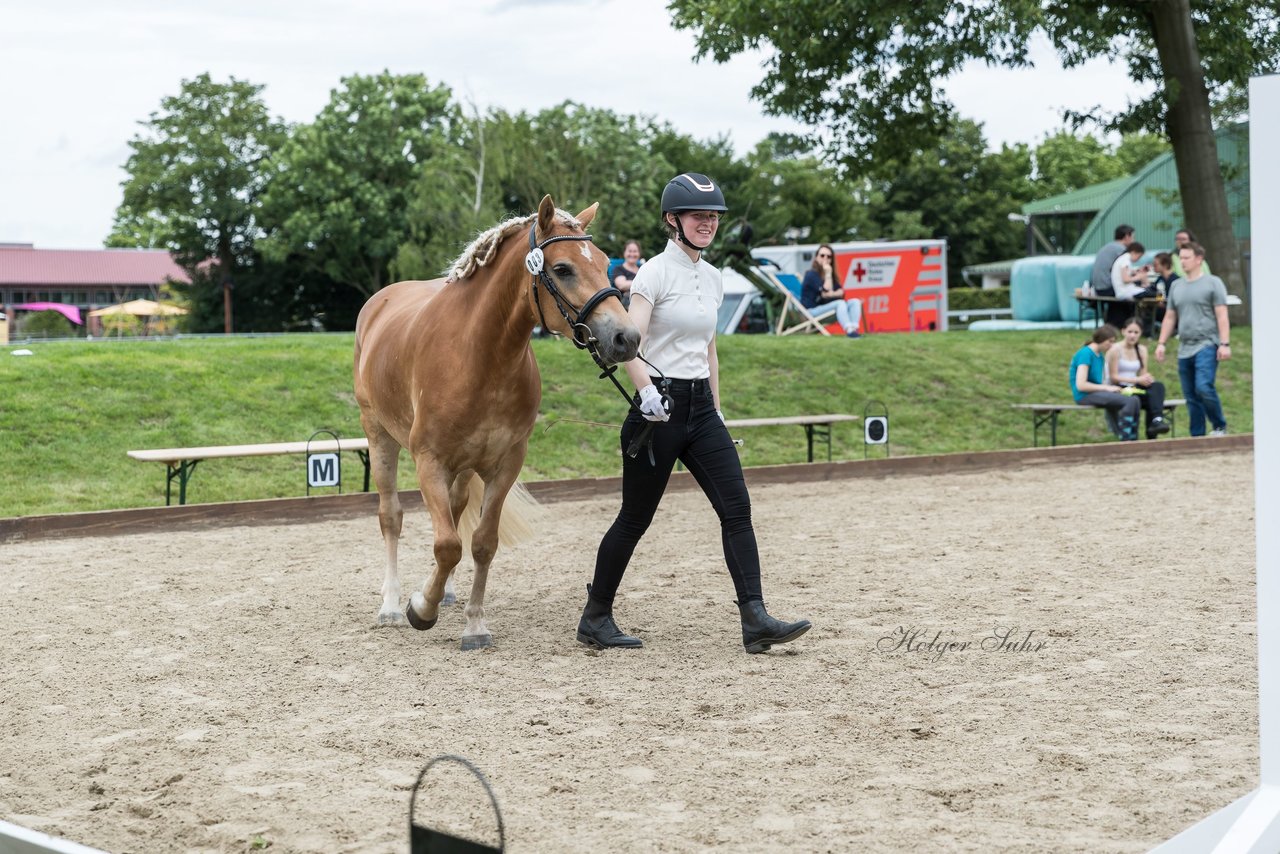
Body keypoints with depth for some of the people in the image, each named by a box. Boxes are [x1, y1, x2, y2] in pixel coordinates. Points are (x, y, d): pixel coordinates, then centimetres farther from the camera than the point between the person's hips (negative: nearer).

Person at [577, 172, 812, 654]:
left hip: (700, 406, 7)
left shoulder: (712, 278, 12)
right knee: (636, 519, 2)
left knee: (737, 508, -5)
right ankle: (595, 619, 18)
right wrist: (646, 391, -39)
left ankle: (755, 620, -8)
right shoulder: (656, 272, -10)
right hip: (660, 406, -7)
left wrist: (715, 410, 19)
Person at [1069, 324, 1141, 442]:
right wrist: (1107, 388, -14)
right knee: (1130, 401, -23)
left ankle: (1133, 441, -13)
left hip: (1097, 392, 9)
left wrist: (1111, 387, -4)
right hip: (1086, 396, -8)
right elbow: (1081, 385, -19)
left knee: (1135, 400, -13)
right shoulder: (1085, 354, -12)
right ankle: (1125, 441, -17)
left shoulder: (1100, 356, 16)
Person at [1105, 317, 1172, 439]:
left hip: (1134, 388, 6)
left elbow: (1143, 374, 8)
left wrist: (1147, 378, -18)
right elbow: (1113, 377, -12)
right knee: (1152, 396, -30)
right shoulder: (1115, 349, -7)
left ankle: (1157, 420, -38)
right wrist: (1137, 380, -22)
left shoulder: (1142, 349, 12)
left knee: (1158, 386, -26)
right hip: (1118, 389, -6)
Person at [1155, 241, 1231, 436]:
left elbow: (1222, 316, -6)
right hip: (1184, 349, 6)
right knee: (1191, 397, 6)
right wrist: (1161, 343, 11)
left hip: (1206, 346, -6)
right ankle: (1197, 435, 11)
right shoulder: (1177, 287, 16)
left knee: (1204, 388, -20)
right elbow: (1169, 318, 20)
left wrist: (1225, 344, -13)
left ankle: (1220, 426, -3)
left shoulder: (1213, 283, -1)